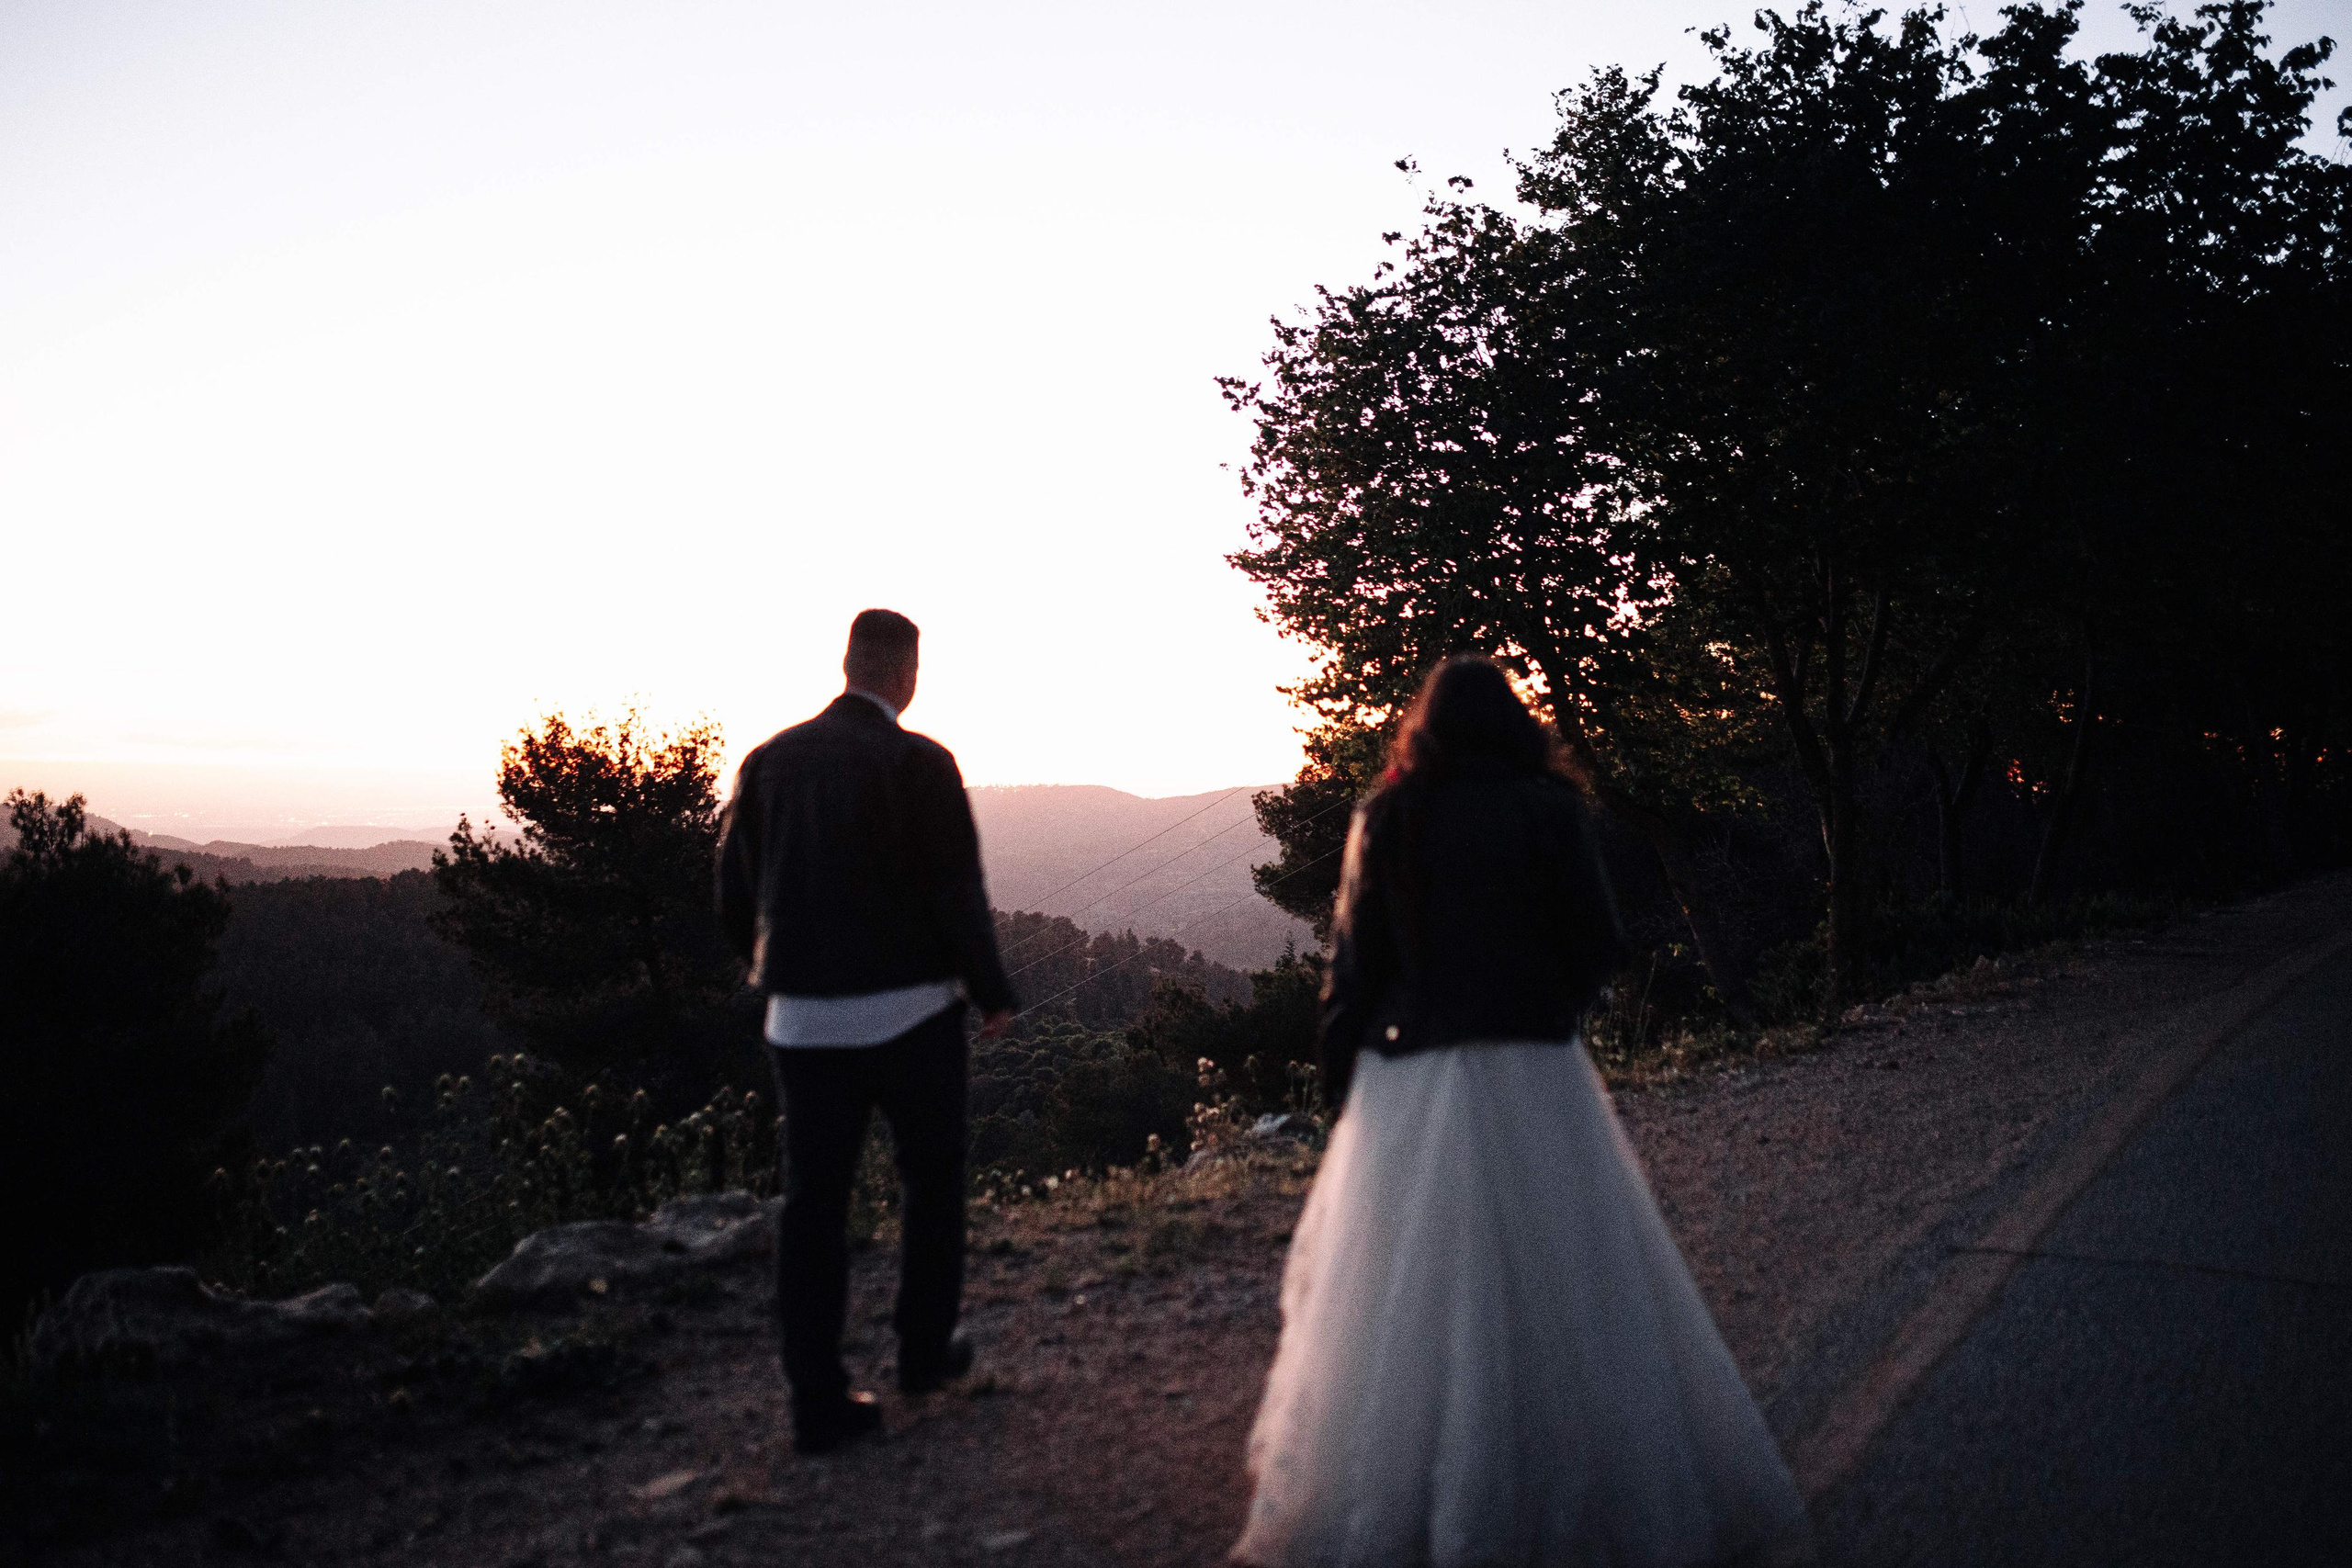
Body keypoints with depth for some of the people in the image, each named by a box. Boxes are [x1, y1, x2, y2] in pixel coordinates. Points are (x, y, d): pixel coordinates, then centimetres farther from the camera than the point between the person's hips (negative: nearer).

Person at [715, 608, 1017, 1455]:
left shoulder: (768, 761, 2)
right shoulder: (919, 763, -11)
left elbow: (734, 897, 7)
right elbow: (958, 896, -12)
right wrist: (992, 993, 2)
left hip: (801, 1019, 4)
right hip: (909, 1011, -3)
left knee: (813, 1202, 8)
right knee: (932, 1178, 17)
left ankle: (818, 1401, 12)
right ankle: (925, 1349, 28)